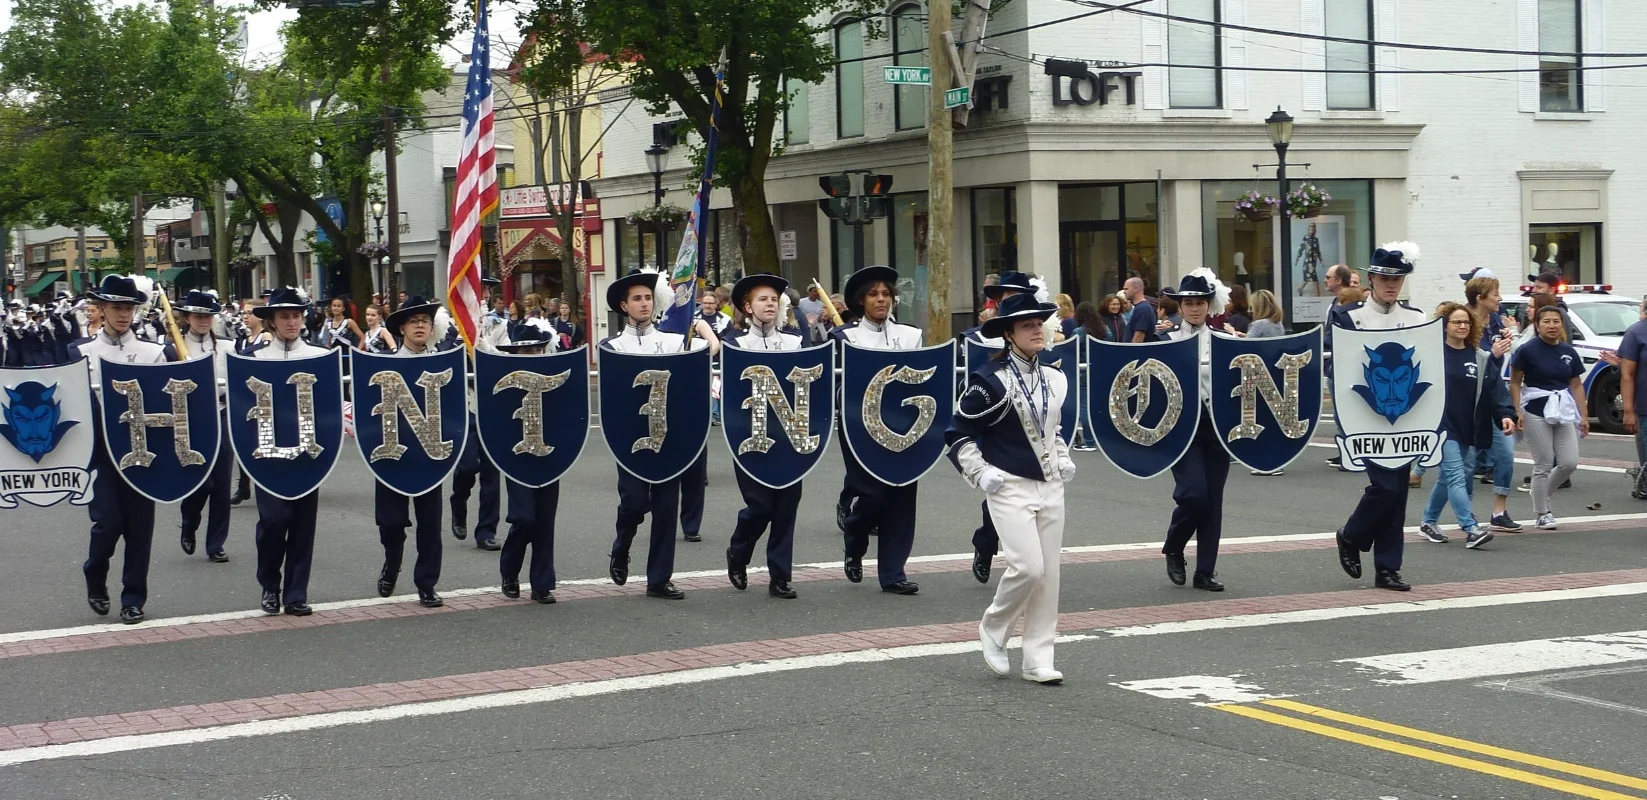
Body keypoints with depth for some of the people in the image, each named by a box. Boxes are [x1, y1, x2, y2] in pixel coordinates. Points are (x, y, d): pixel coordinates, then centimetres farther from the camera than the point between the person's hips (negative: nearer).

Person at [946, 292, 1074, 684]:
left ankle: (1037, 660, 12)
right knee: (1028, 567, -17)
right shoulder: (990, 381, -10)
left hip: (1050, 487, 6)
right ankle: (994, 628, 10)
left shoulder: (1055, 379, 10)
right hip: (1010, 489, -6)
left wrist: (1063, 459, 13)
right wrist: (980, 473, -13)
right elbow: (958, 433, -5)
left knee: (1049, 574, 4)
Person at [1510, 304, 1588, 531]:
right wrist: (1517, 412, -12)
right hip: (1536, 412, -5)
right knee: (1543, 465, -2)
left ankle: (1542, 493, 26)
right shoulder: (1527, 351, -8)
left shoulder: (1569, 352, 7)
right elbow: (1515, 382, -5)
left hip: (1563, 411, 5)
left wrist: (1584, 415, 9)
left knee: (1569, 463, 0)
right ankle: (1543, 514, 11)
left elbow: (1576, 385, 12)